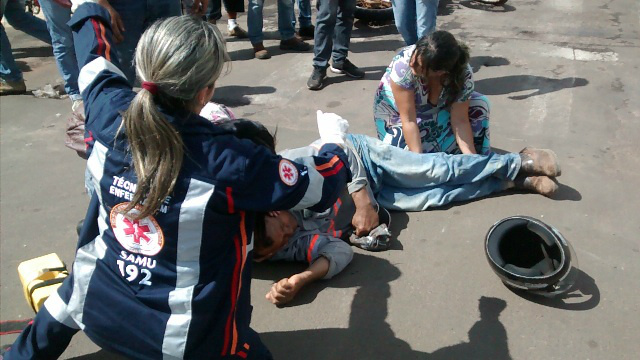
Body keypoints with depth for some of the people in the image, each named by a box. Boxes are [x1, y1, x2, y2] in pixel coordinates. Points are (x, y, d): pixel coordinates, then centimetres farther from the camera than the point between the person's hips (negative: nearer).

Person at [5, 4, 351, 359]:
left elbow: (96, 53, 8)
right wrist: (334, 148, 10)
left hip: (95, 309, 6)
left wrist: (91, 11, 29)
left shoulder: (109, 114, -15)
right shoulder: (227, 161, -27)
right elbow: (322, 187, -12)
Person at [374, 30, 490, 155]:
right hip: (397, 111, -3)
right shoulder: (403, 64, -39)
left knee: (480, 104, -18)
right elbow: (408, 120, -36)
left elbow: (460, 120, -27)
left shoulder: (463, 73, -31)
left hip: (436, 109, 3)